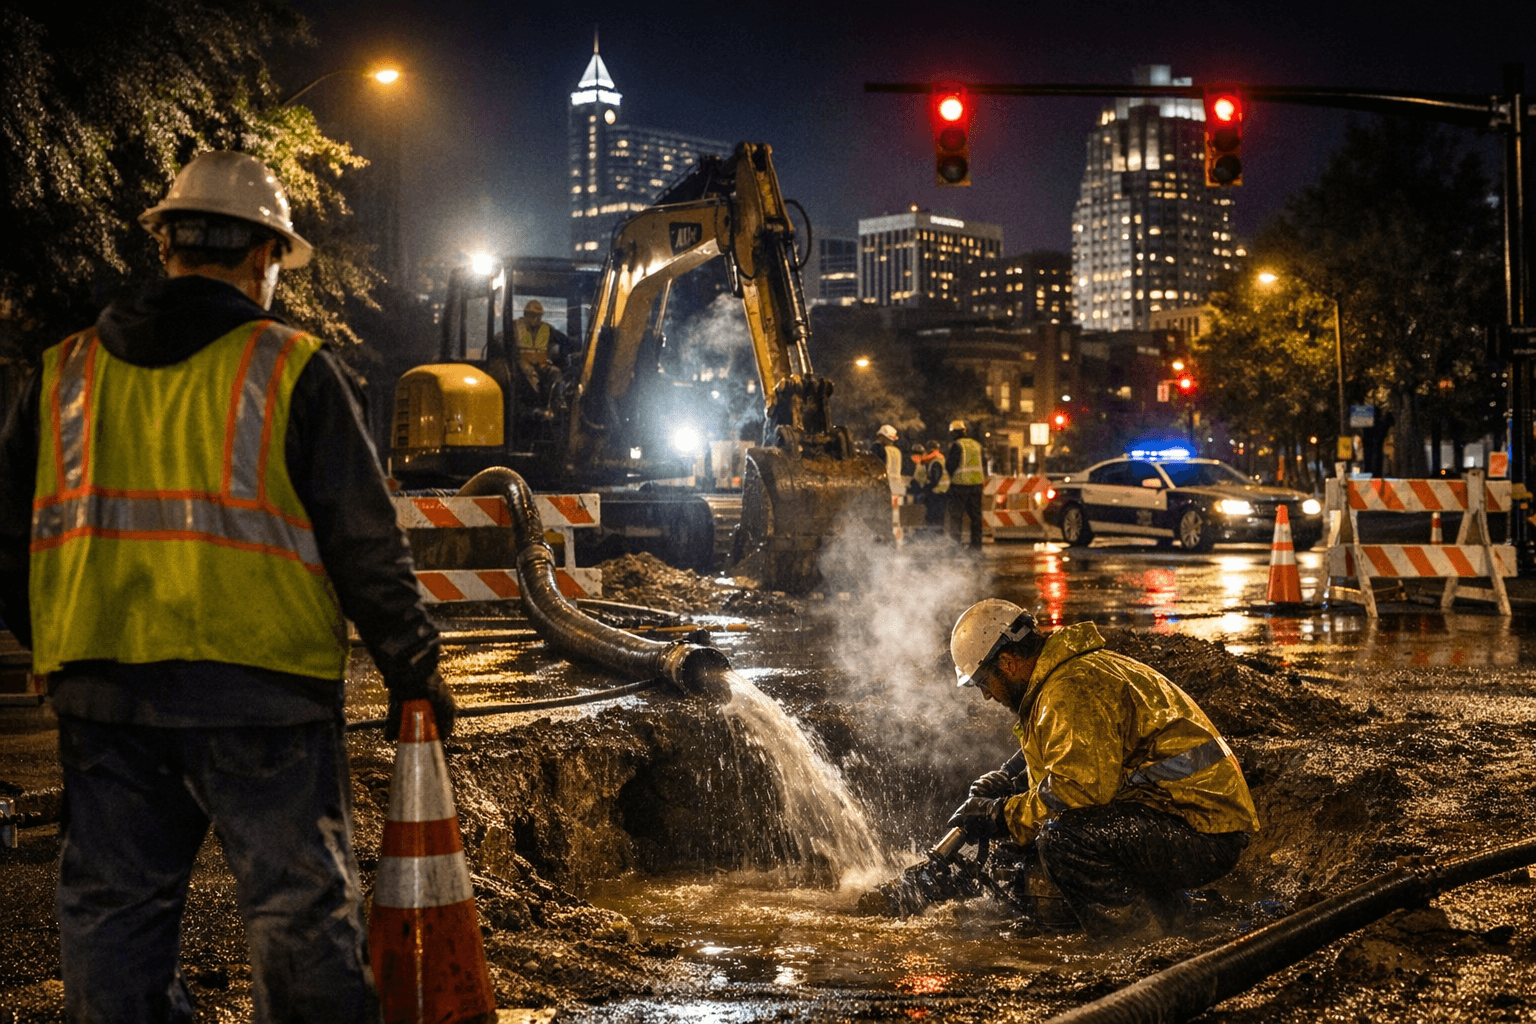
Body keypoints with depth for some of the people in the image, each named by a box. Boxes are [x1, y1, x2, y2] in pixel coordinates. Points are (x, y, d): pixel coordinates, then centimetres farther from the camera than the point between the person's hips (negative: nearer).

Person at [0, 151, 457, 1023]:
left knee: (112, 909, 12)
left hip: (100, 692, 4)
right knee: (303, 912, 3)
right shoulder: (295, 369, -1)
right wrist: (414, 669, 7)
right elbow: (364, 542, -3)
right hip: (256, 685, -4)